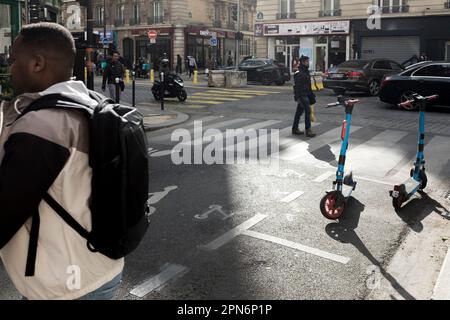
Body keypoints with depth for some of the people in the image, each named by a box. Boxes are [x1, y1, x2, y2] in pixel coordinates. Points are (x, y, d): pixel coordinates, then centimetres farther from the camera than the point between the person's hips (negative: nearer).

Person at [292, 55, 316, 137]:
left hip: (306, 95, 10)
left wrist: (311, 95, 23)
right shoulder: (299, 73, -14)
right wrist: (298, 97, -24)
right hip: (302, 96, -10)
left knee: (299, 112, 13)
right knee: (308, 111, -14)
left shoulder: (306, 72, 17)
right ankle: (308, 130, -13)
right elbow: (297, 86, -20)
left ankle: (295, 128, 20)